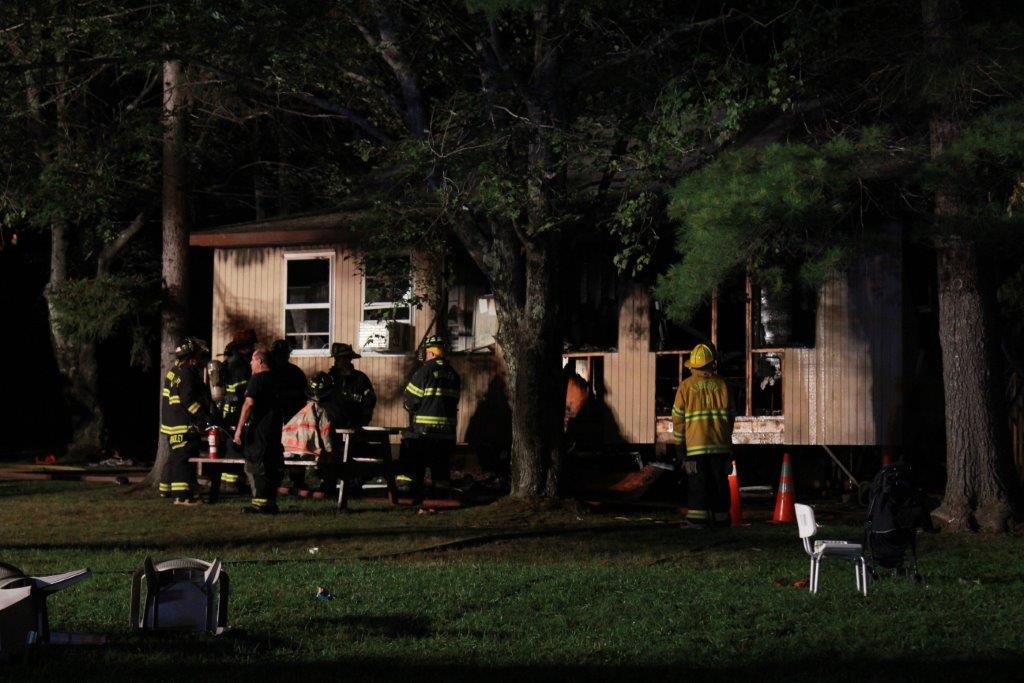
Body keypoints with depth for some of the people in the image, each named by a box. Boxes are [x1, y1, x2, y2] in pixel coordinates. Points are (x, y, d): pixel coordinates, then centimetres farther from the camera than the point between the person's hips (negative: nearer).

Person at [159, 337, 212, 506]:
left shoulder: (175, 370, 17)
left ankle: (166, 489, 32)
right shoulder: (186, 373, -16)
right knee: (183, 458, -13)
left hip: (171, 421, 11)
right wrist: (204, 415, -22)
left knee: (175, 456, 21)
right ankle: (183, 495, -16)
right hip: (184, 425, -11)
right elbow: (188, 400, -24)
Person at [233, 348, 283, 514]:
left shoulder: (257, 379, -10)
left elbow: (249, 403, -18)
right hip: (275, 429, 8)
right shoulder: (275, 379, 15)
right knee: (271, 466, 12)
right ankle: (271, 503, 15)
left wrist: (239, 428, -18)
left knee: (254, 466, -5)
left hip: (259, 429, -8)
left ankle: (260, 502, -9)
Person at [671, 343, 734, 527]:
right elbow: (729, 416, 8)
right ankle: (721, 517, 13)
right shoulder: (721, 385, 4)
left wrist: (679, 442, 8)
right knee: (719, 482, 9)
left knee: (697, 484, -1)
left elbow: (678, 417, -1)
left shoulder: (686, 386, -2)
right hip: (719, 443, 2)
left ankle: (697, 518, -7)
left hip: (695, 443, -2)